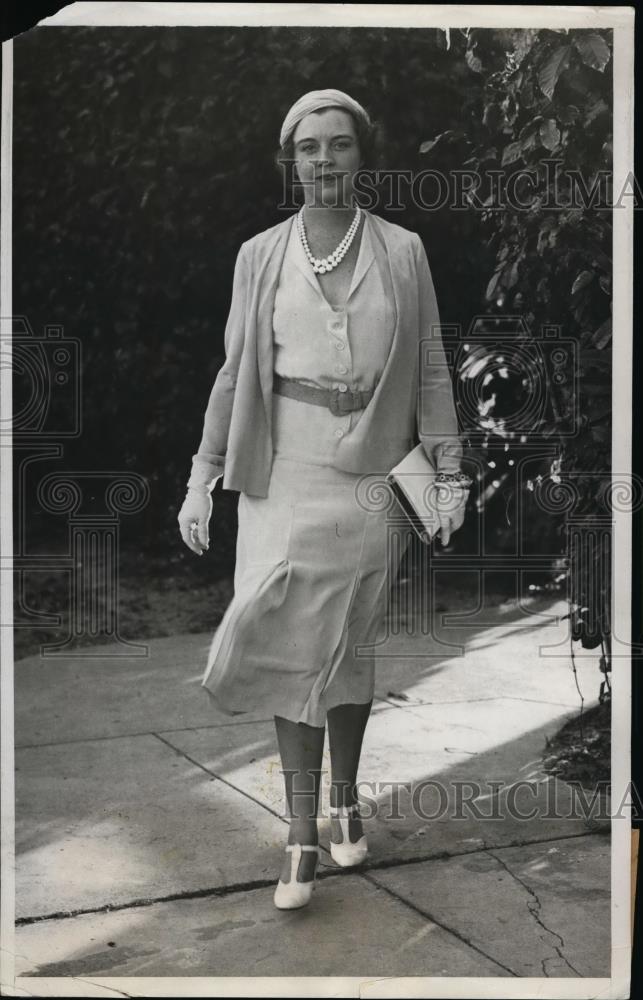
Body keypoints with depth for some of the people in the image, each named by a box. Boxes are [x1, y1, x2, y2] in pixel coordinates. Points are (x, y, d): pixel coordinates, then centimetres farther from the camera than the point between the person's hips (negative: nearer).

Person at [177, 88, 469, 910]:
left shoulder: (403, 251, 1)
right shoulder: (260, 255, 2)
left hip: (371, 480, 0)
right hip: (285, 476, 0)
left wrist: (449, 475, -2)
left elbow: (429, 371, 2)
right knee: (291, 651, -2)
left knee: (347, 648, 10)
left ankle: (344, 799, 31)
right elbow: (234, 373, 4)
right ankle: (303, 837, 6)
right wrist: (202, 481, 0)